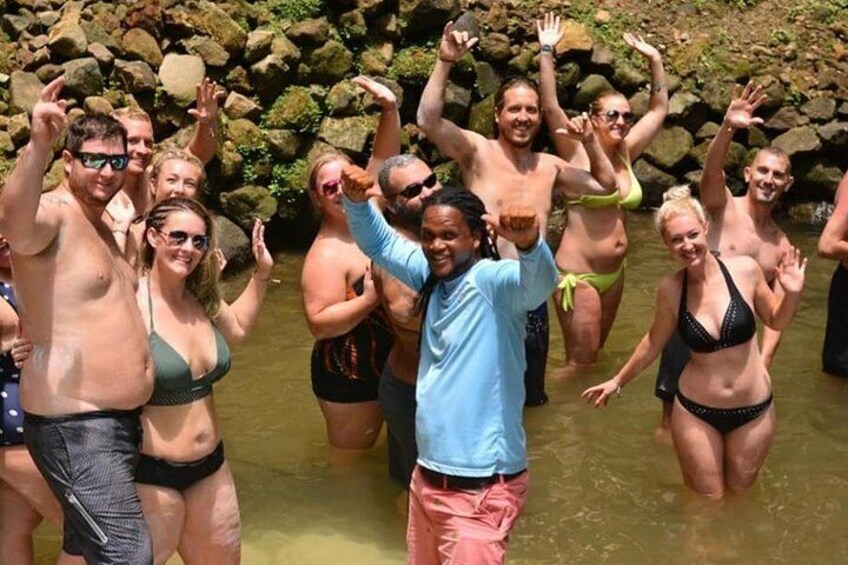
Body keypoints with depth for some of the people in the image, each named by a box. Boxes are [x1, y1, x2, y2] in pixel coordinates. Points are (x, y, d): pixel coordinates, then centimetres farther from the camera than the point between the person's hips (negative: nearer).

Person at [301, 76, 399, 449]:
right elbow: (319, 324, -24)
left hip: (389, 365, 7)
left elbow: (383, 160, -3)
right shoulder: (326, 255, -20)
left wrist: (390, 109, -18)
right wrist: (371, 298, -32)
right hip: (351, 377, -7)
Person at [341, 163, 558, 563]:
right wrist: (357, 201, -6)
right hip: (427, 477, 8)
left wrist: (528, 242, -58)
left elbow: (539, 281, -35)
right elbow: (379, 243, 15)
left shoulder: (493, 281, -16)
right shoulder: (432, 275, 6)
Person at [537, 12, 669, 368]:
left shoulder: (626, 153, 6)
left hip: (614, 273, 7)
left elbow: (659, 108, 14)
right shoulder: (577, 153, -10)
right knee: (581, 364, -1)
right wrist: (547, 52, -23)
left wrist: (654, 59, 10)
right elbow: (550, 107, -22)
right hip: (578, 274, -6)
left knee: (596, 355, 18)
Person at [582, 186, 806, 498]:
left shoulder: (744, 269, -13)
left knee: (741, 494, 16)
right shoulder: (670, 289, -11)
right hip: (695, 412, 0)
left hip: (754, 411, 0)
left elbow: (776, 321, 4)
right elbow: (654, 342, 8)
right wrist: (618, 381, 16)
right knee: (707, 501, 8)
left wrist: (792, 294, -16)